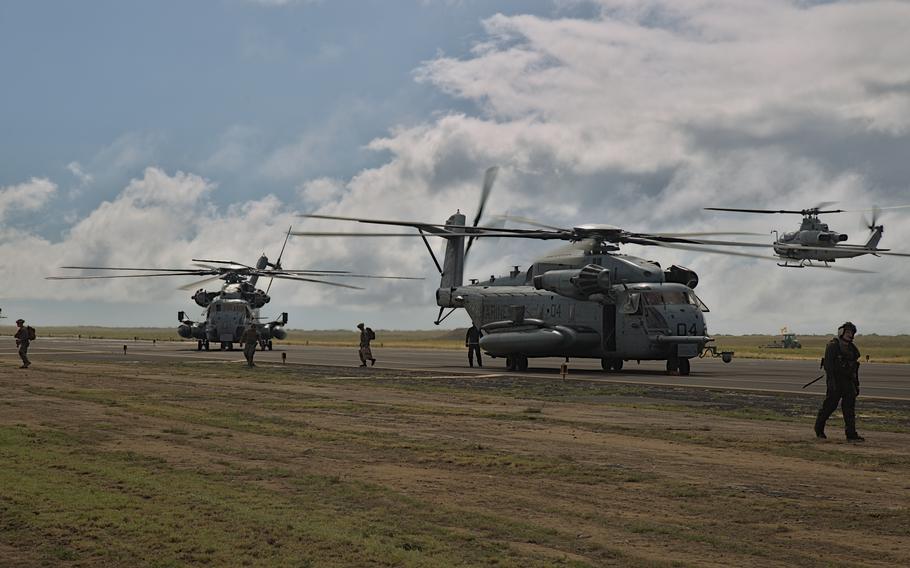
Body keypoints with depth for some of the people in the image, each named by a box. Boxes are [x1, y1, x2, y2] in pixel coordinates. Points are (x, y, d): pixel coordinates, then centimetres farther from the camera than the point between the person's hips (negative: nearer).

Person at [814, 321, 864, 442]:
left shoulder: (851, 348, 15)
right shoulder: (832, 346, -8)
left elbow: (854, 368, 20)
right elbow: (828, 364, -16)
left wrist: (856, 384, 17)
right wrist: (831, 381, -24)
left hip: (848, 381, 6)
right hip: (835, 381, -6)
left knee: (849, 406, -3)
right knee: (830, 405, 0)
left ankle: (851, 434, -7)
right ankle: (819, 429, 19)